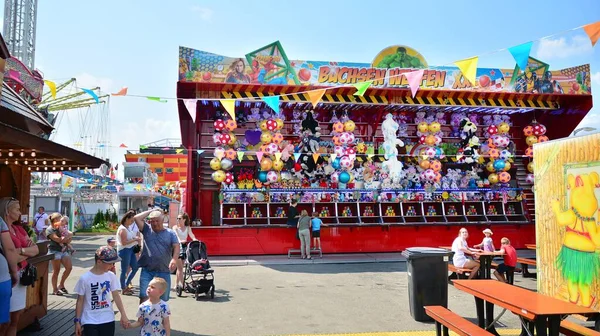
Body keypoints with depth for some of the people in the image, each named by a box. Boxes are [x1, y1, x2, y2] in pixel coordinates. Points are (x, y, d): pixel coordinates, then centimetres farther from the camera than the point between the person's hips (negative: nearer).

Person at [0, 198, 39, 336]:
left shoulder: (19, 229, 12)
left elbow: (36, 249, 7)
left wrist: (21, 251, -10)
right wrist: (27, 253, -7)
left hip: (20, 275, 8)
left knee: (16, 317, 13)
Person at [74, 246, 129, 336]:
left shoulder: (111, 276, -4)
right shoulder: (85, 278, -13)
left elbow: (116, 296, 3)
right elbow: (80, 300, -4)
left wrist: (123, 315, 1)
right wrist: (77, 321, -1)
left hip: (108, 320, 3)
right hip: (89, 321, -3)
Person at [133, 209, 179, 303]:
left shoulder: (170, 233, 6)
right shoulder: (147, 230, 8)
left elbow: (176, 247, -7)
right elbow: (136, 218, -4)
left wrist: (174, 259, -25)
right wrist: (151, 211, 3)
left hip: (164, 272, 0)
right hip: (147, 271, 0)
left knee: (162, 300, 10)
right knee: (144, 297, -5)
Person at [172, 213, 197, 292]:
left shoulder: (188, 228, 7)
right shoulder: (175, 227, -1)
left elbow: (191, 234, -11)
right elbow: (176, 235, -20)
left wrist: (194, 239, -34)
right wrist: (180, 241, -42)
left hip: (184, 247, 3)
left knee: (180, 267, 11)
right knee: (180, 267, -9)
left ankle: (177, 284, 20)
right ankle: (181, 284, -13)